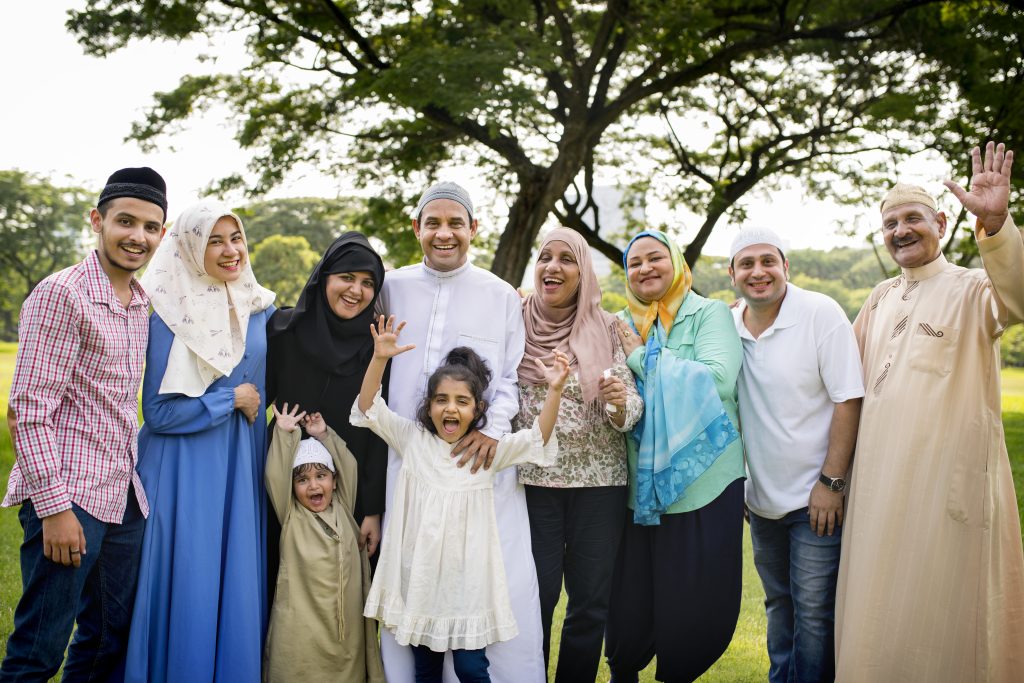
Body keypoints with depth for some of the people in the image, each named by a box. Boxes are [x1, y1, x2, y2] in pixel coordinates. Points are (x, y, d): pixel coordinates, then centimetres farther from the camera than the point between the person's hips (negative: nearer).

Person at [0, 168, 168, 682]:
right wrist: (53, 506, -19)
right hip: (68, 499, -8)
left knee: (112, 639, 16)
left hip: (125, 498, 8)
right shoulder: (62, 294, -12)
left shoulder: (140, 303, 12)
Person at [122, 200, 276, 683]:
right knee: (188, 585, 0)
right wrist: (231, 399, -8)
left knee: (239, 584, 8)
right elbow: (158, 412, -11)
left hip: (243, 467, 5)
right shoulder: (170, 316, -9)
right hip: (185, 469, -4)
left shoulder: (260, 308, 6)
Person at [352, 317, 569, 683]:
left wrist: (554, 391, -25)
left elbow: (539, 439, -11)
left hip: (467, 574, -1)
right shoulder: (412, 440, 0)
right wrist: (379, 358, -21)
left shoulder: (489, 448, -2)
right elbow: (369, 409, -6)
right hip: (420, 572, 1)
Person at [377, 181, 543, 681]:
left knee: (504, 580, -4)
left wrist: (494, 426, -11)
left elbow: (513, 376, 6)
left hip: (480, 457, -1)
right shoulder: (392, 288, 10)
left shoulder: (501, 295, 7)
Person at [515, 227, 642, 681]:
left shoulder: (608, 328, 1)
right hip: (532, 478, -1)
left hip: (599, 479, 1)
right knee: (535, 595, 2)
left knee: (592, 599, 7)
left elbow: (631, 407, -1)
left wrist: (621, 403, -21)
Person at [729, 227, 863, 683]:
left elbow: (848, 400, -14)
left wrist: (830, 482, -17)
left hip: (817, 497, -5)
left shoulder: (821, 313, -12)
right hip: (761, 499, 5)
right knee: (778, 605, 18)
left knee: (814, 609, -1)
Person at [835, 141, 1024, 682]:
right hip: (880, 477, 6)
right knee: (882, 610, 13)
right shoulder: (881, 299, 15)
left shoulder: (972, 289, -4)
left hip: (949, 475, -6)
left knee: (943, 609, 2)